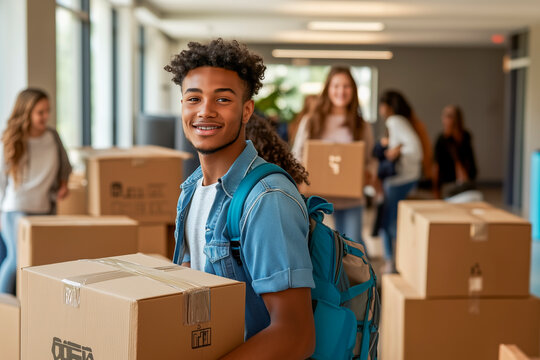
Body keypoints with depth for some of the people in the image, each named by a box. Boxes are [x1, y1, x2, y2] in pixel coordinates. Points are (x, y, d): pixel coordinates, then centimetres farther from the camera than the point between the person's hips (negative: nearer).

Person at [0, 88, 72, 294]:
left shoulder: (52, 136, 1)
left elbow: (64, 165, 17)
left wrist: (63, 184, -1)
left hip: (46, 208, 4)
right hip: (17, 208, -4)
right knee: (18, 257, -15)